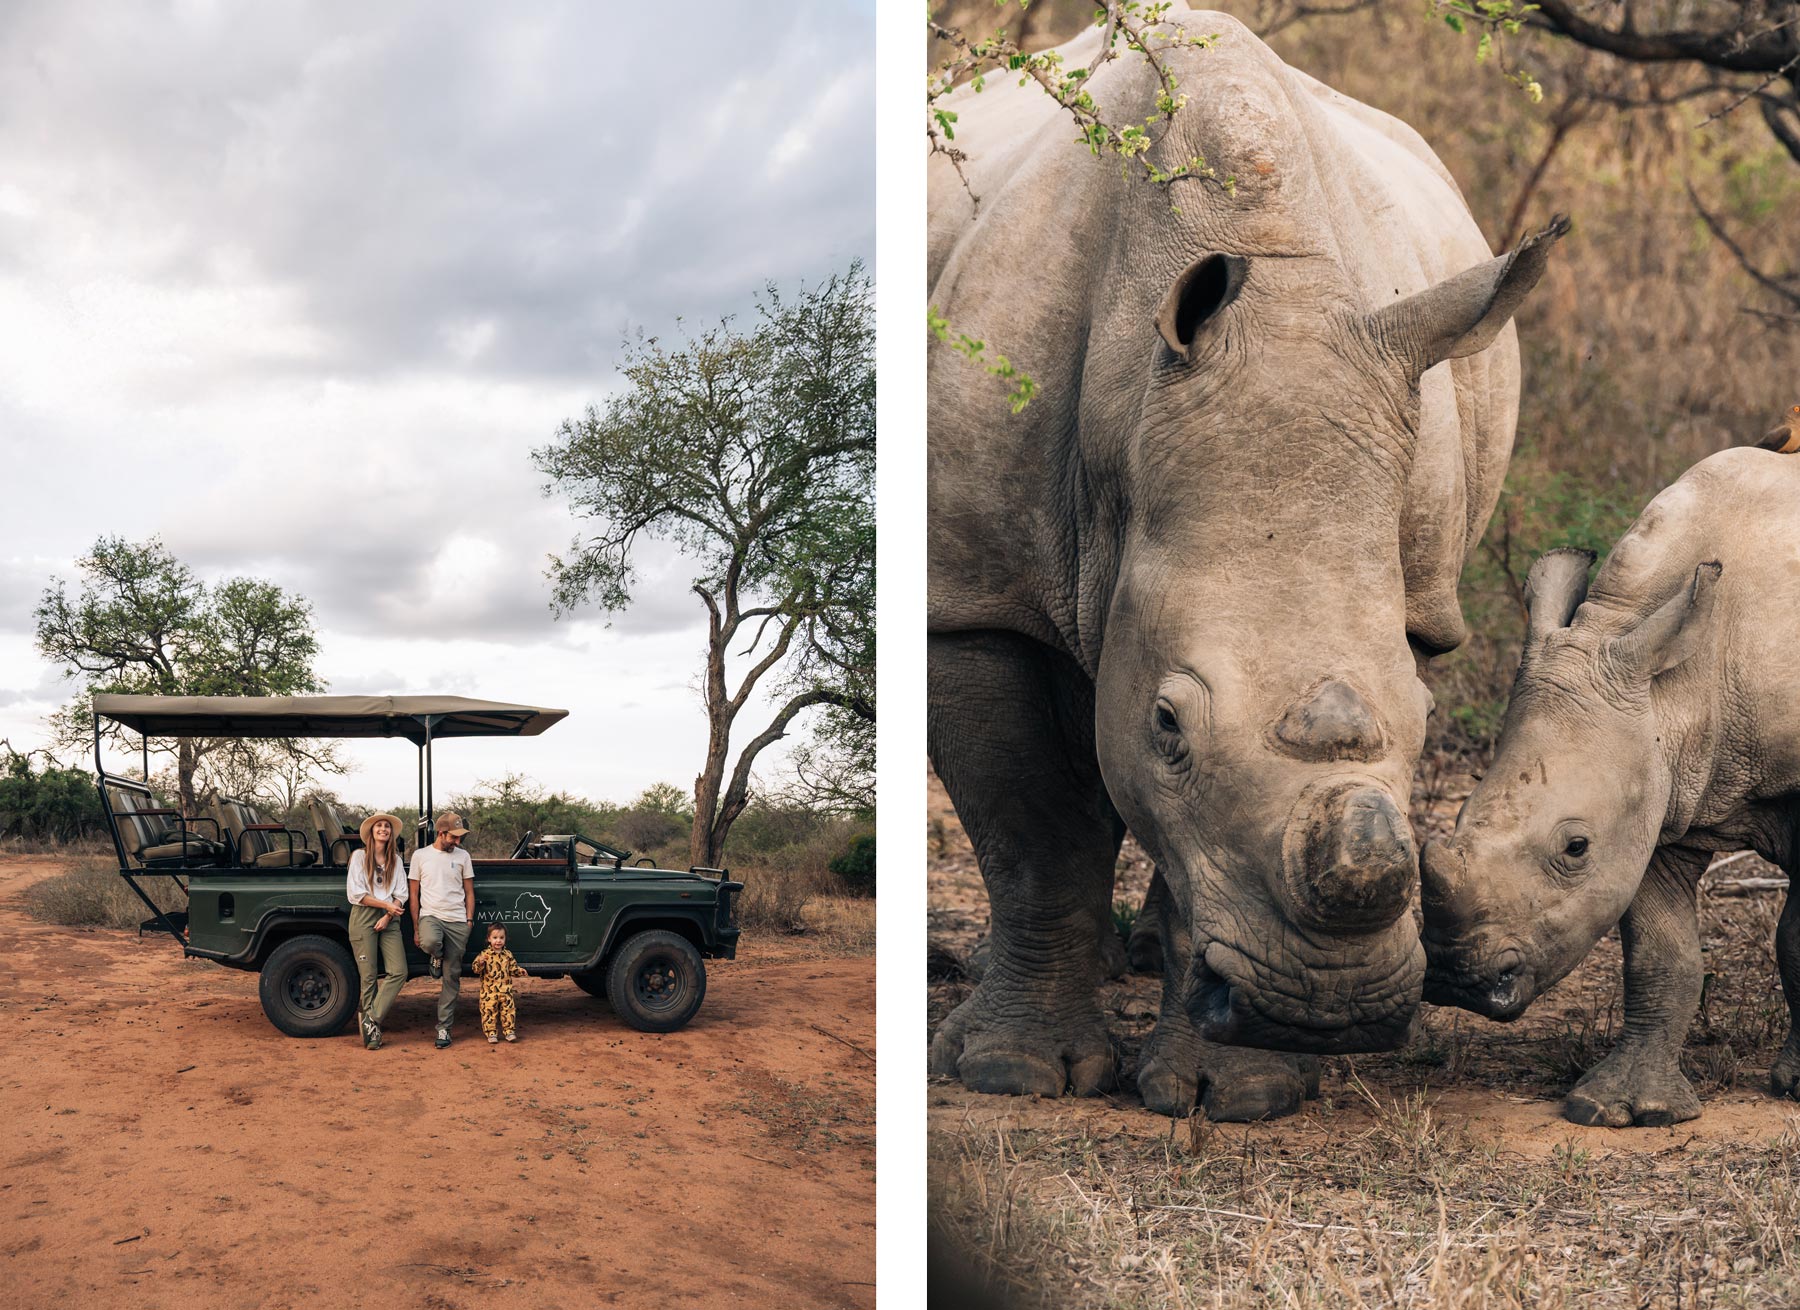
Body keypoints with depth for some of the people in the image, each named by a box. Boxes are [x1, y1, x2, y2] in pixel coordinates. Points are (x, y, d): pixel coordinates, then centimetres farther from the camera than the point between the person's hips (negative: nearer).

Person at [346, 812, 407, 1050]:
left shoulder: (396, 860, 13)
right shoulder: (359, 856, 1)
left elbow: (401, 894, 9)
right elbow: (355, 894, -6)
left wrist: (389, 916, -8)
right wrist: (386, 905, -11)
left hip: (389, 920, 4)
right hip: (363, 917, -4)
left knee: (398, 972, -11)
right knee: (369, 975, -3)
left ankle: (371, 1019, -6)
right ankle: (371, 1030, 4)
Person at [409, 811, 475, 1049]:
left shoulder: (462, 856, 9)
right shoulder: (421, 855, 4)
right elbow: (414, 894, 5)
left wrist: (469, 921, 1)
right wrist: (416, 928, 0)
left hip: (457, 921, 2)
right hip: (430, 915, -2)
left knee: (451, 978, 0)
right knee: (430, 942, -37)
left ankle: (444, 1028, 7)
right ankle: (437, 958, 1)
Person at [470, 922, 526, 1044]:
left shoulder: (508, 955, 6)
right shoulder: (484, 955, -4)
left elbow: (513, 969, 13)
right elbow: (476, 969, -8)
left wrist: (520, 972, -6)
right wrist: (480, 963, -28)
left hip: (505, 992, 3)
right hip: (489, 992, -3)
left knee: (508, 1010, 3)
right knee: (489, 1011, -1)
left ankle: (509, 1031, 12)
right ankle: (491, 1033, 8)